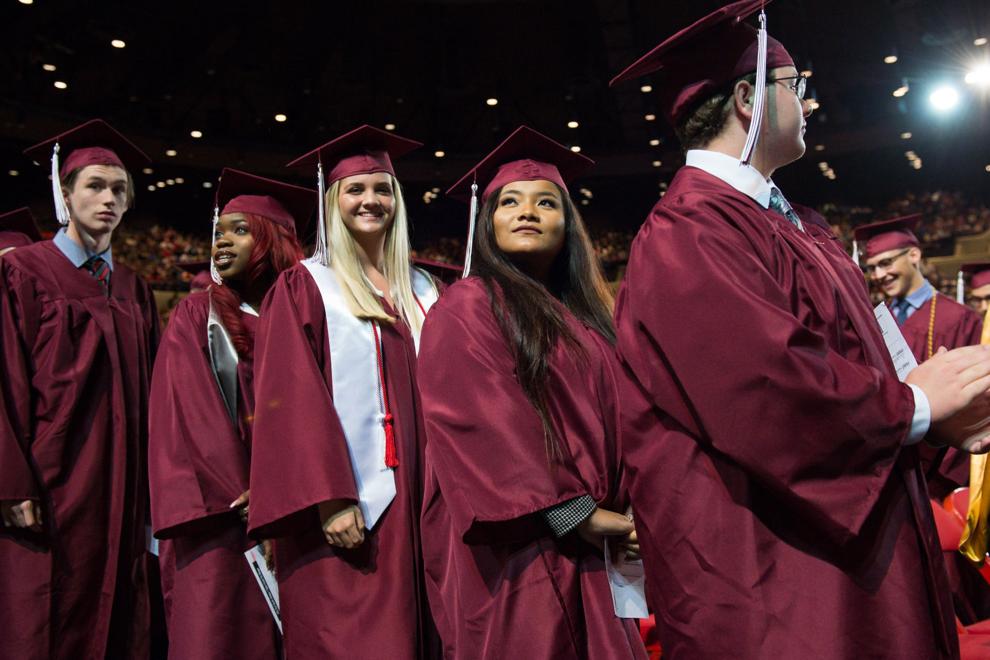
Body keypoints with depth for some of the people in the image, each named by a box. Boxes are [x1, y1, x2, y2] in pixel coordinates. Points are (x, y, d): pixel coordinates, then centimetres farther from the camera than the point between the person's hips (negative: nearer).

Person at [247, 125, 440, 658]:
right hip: (347, 506, -5)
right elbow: (293, 400, -9)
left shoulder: (422, 292, 14)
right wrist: (329, 500, -19)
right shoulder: (305, 286, 0)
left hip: (417, 501, 5)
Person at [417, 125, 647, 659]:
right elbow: (483, 424, -16)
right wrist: (575, 513, -17)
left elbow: (613, 417, 15)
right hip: (517, 545, -7)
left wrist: (628, 513, 2)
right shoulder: (467, 307, -6)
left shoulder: (585, 315, 16)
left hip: (592, 550, 7)